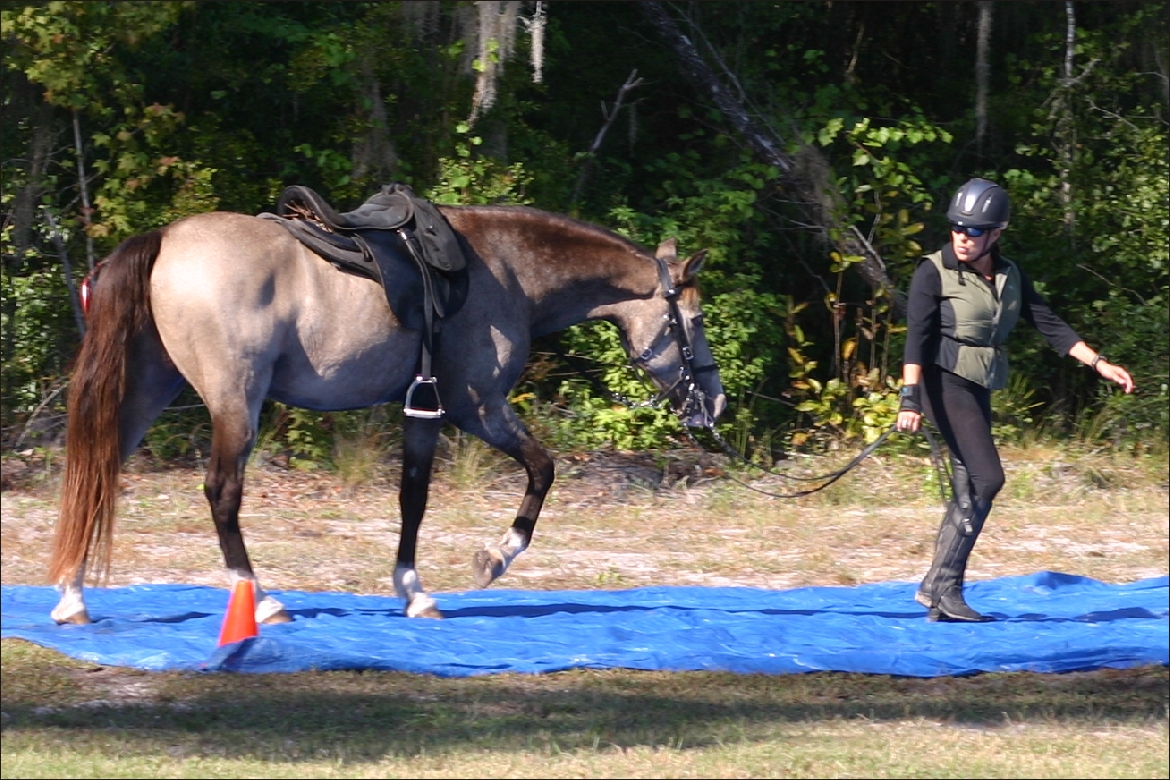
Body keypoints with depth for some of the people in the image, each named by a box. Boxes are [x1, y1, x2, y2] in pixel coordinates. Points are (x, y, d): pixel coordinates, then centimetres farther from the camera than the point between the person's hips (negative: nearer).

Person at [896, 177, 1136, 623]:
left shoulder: (1009, 277, 9)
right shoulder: (934, 272, -9)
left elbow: (1048, 324, 12)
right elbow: (917, 338, -17)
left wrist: (1099, 364, 5)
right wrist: (909, 400, -27)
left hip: (978, 391, 7)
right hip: (944, 383, -7)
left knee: (969, 493, 4)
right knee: (986, 478, -17)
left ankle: (938, 591, 7)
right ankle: (943, 585, -14)